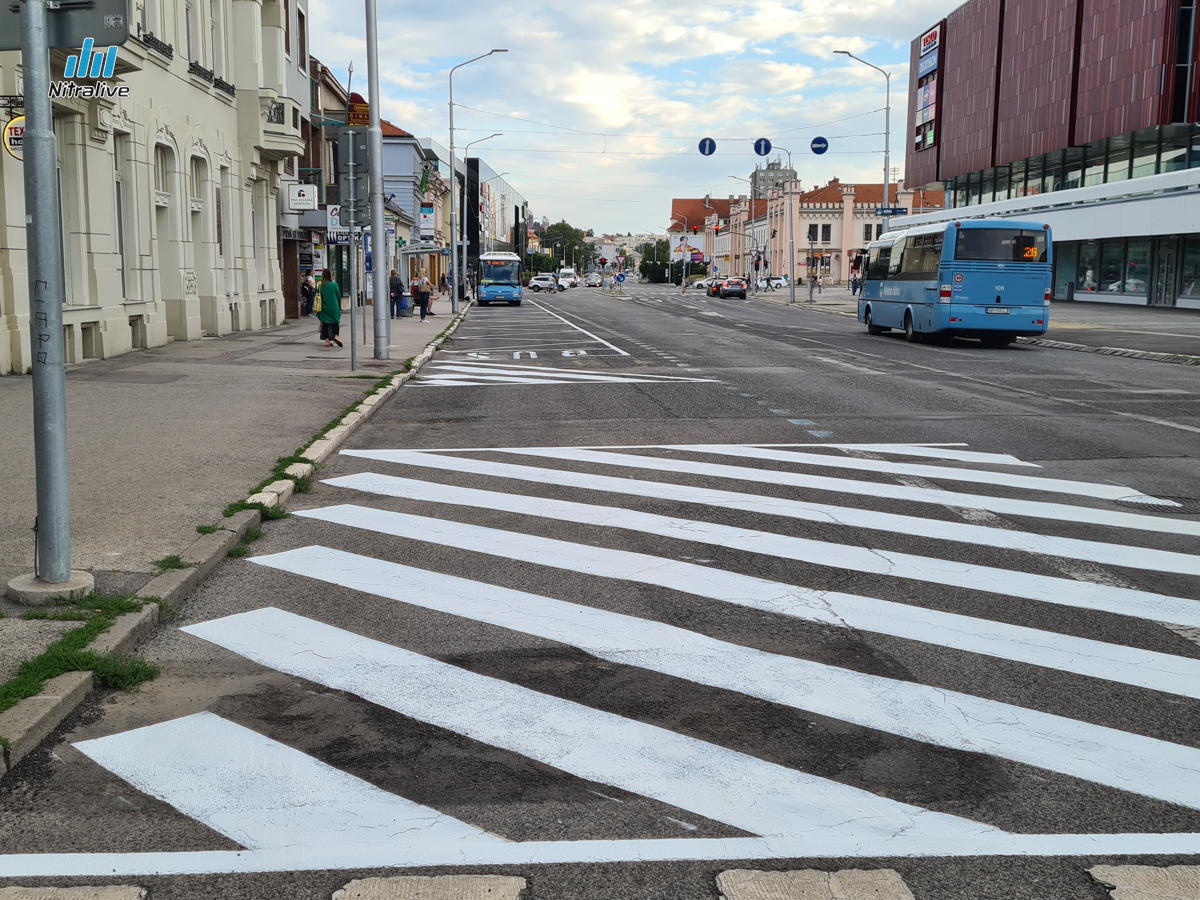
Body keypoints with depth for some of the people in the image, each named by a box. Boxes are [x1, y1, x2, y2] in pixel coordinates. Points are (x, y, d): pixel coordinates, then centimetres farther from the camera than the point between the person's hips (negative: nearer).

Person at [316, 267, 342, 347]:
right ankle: (336, 336, -8)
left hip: (323, 308, 2)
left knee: (325, 323, 8)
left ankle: (327, 341, 5)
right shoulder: (334, 284, -10)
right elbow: (339, 295, -2)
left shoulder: (319, 285, -5)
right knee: (335, 322, 13)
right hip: (333, 307, -2)